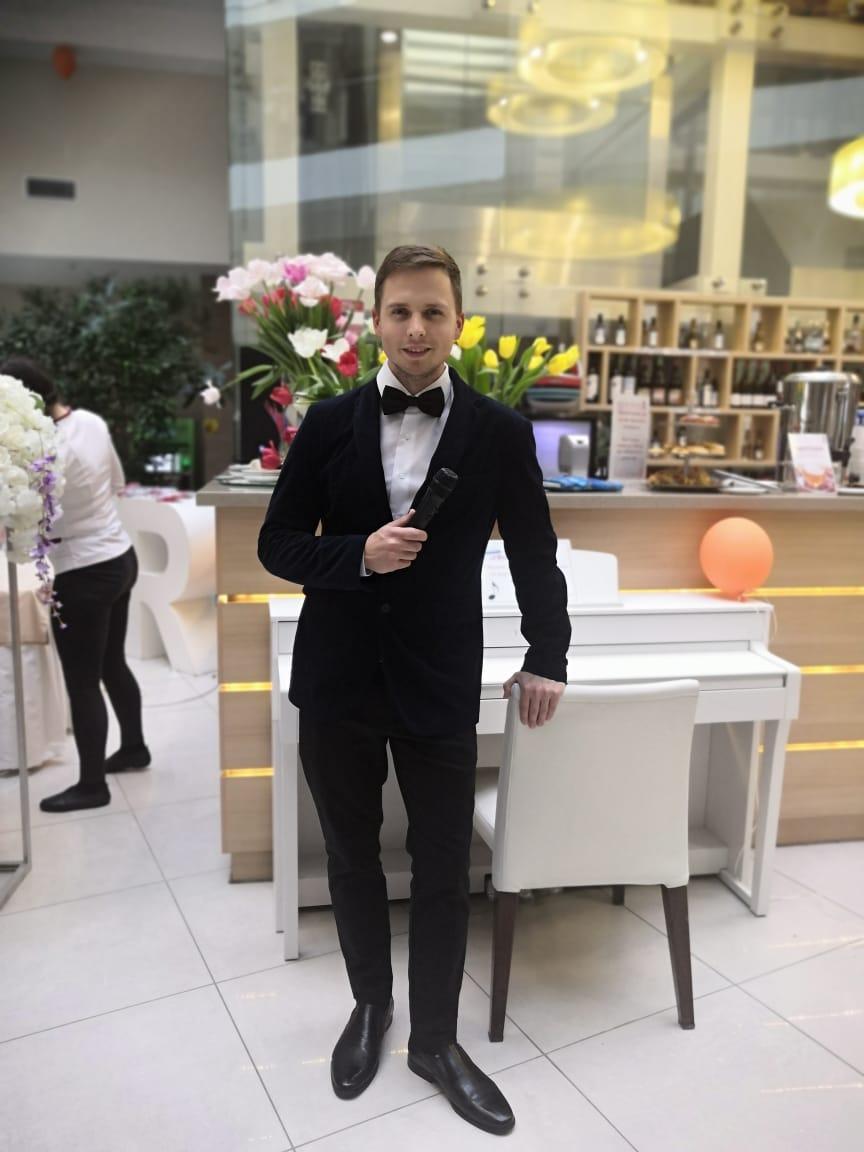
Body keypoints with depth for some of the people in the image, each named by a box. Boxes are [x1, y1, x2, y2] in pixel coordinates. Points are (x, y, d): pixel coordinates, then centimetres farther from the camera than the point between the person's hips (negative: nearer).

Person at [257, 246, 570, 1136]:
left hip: (442, 682, -1)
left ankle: (434, 1039, 32)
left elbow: (533, 552, 6)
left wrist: (547, 657, 7)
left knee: (443, 870, 8)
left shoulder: (500, 432, -2)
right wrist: (358, 555, -17)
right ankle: (370, 1005, 41)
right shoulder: (330, 422, 0)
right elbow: (277, 543, 1)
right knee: (352, 858, 16)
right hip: (337, 678, 2)